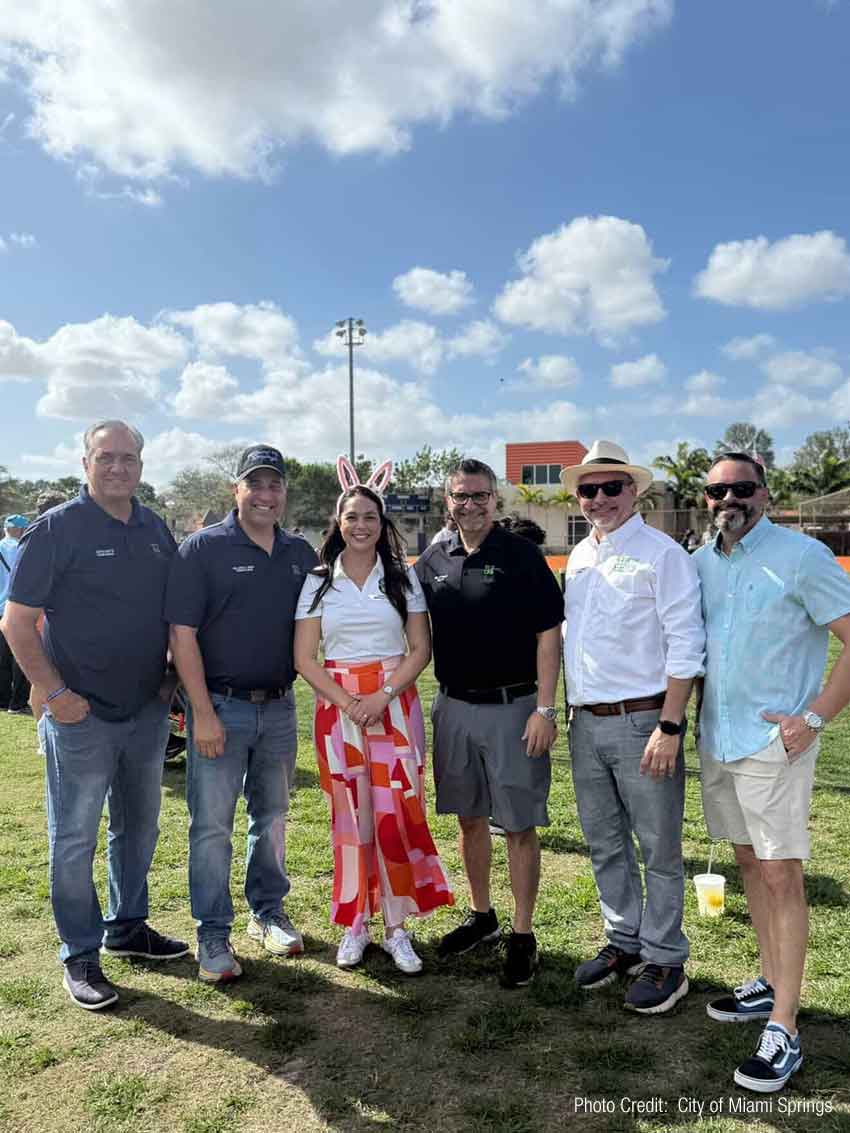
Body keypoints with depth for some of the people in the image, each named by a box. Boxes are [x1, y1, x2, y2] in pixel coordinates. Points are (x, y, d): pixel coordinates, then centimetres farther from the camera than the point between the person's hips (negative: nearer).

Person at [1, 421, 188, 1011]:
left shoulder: (157, 530, 6)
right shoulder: (57, 529, -11)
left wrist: (171, 678, 6)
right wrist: (55, 693, -16)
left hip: (148, 712, 6)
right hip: (81, 717, -6)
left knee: (139, 827, 19)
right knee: (75, 839, 7)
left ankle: (127, 927, 37)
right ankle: (80, 956, 23)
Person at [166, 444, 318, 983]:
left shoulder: (301, 553, 7)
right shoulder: (203, 548, -8)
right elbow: (182, 634, -11)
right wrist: (203, 712, -16)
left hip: (279, 706, 5)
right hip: (220, 706, -4)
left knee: (272, 817, 16)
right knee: (212, 826, 3)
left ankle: (268, 913, 33)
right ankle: (213, 934, 18)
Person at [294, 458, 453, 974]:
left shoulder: (403, 577, 4)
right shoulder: (319, 582, 5)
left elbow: (421, 649, 0)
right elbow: (305, 659, 1)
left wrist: (383, 697, -14)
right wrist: (348, 703, -12)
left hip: (395, 704, 0)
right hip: (337, 706, 1)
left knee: (396, 812, -2)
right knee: (350, 814, 5)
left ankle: (396, 927, 13)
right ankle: (355, 924, 19)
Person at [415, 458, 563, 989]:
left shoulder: (522, 556, -7)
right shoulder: (433, 561, 6)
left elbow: (548, 635, -10)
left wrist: (545, 709, -14)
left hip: (512, 707, -5)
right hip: (453, 706, 5)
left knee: (520, 825, 3)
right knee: (470, 819, 16)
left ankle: (523, 935, 17)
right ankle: (482, 916, 34)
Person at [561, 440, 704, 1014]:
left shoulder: (662, 553, -9)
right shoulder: (580, 557, 12)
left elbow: (685, 646, -13)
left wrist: (669, 727, -18)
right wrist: (568, 711, 14)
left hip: (642, 722, -7)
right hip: (586, 724, 7)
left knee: (658, 848, 6)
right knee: (605, 844, 17)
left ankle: (664, 960, 23)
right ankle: (624, 942, 34)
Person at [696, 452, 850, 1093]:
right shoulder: (701, 563, 7)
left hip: (775, 740, -6)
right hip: (718, 736, 6)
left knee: (781, 876, -1)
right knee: (749, 863, 17)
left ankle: (783, 1031, 9)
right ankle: (770, 984, 33)